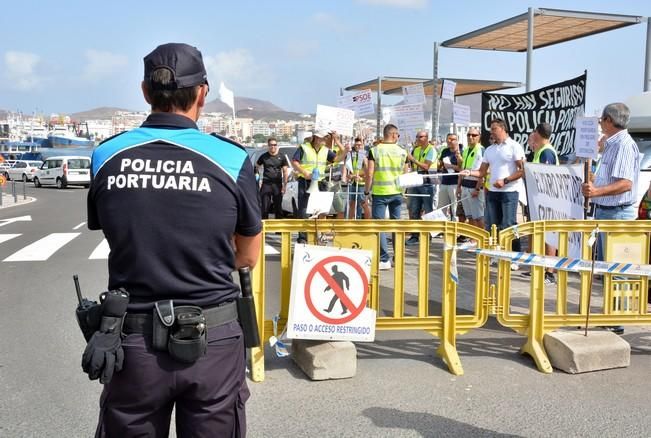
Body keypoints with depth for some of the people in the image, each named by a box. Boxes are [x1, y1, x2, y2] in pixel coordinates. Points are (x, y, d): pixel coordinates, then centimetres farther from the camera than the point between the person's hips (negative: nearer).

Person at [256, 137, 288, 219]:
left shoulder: (281, 157, 5)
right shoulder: (264, 156, 5)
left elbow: (285, 172, 5)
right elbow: (256, 167, 14)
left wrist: (284, 186, -2)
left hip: (277, 184, 0)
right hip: (266, 184, 0)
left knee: (278, 207, 6)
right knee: (265, 208, 1)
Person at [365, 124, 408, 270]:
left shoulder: (375, 150, -6)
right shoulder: (401, 151, 2)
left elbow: (370, 174, -10)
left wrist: (367, 190, 2)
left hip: (379, 192, -3)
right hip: (397, 192, 3)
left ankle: (384, 259, -6)